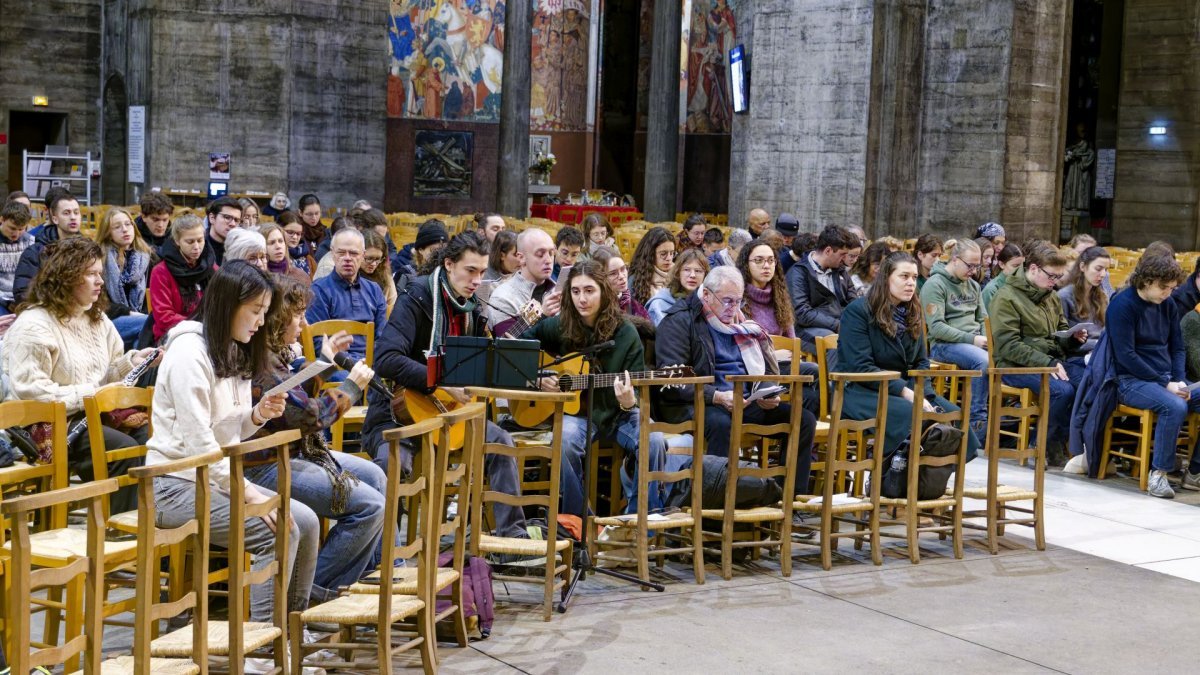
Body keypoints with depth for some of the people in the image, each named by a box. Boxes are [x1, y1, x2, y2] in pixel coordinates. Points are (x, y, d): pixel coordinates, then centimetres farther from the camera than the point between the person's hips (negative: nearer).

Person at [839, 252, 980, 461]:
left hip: (904, 388, 7)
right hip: (860, 391, -7)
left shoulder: (912, 314, 14)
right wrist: (905, 392, -24)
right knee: (912, 414, -35)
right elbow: (861, 368, -17)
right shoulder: (857, 311, -9)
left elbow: (921, 362, 12)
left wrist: (922, 394, -10)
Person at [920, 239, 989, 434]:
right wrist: (971, 339, -18)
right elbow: (936, 327, -14)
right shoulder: (935, 285, -5)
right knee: (984, 361, -34)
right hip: (944, 345, -7)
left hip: (975, 342, 7)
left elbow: (983, 319, 21)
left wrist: (987, 337, -2)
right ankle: (977, 422, -25)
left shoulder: (973, 286, 19)